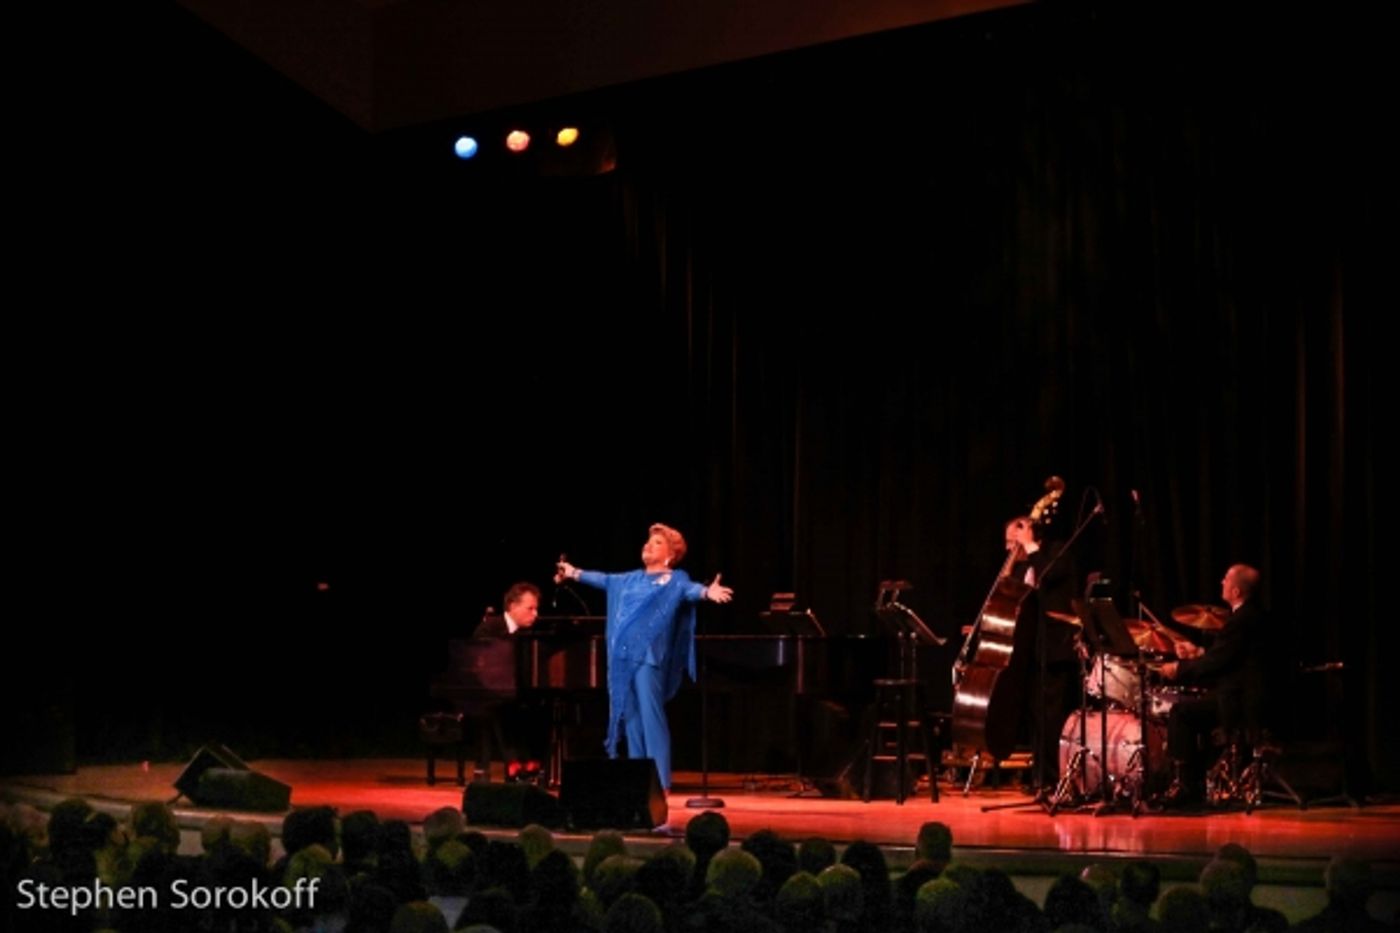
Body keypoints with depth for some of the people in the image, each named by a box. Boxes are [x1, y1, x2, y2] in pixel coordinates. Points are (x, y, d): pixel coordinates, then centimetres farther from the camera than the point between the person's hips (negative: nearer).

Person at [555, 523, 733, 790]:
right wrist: (574, 573, 48)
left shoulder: (675, 579, 1)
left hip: (648, 657, -7)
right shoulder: (631, 579, 20)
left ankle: (660, 781, -11)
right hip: (623, 657, 7)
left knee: (650, 716, -12)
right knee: (630, 716, 8)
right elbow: (605, 580, 35)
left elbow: (689, 590, -19)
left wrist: (707, 592, -42)